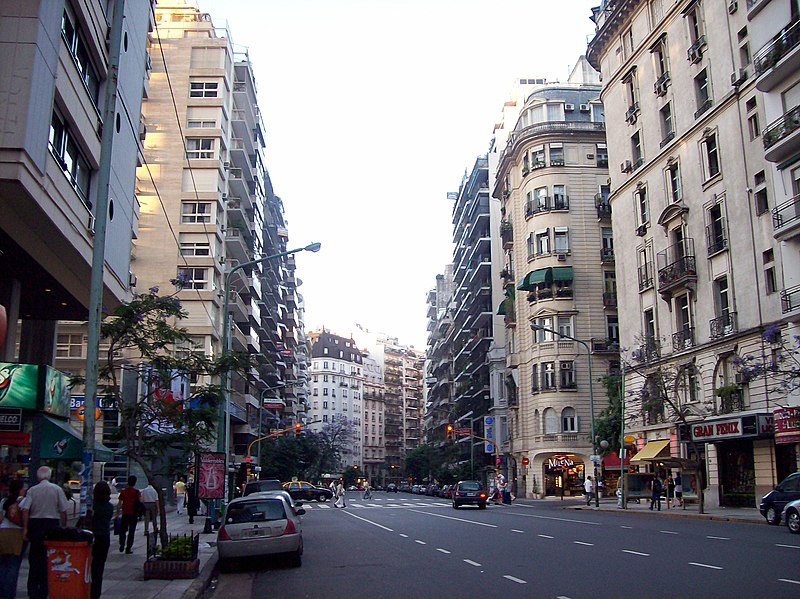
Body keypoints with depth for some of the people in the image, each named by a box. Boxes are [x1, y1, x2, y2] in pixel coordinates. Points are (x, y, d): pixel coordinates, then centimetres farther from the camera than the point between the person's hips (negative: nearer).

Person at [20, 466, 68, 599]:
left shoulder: (32, 490, 0)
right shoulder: (57, 489, -2)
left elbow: (25, 510, -8)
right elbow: (63, 511, -3)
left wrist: (25, 528, -4)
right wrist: (63, 527, 6)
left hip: (35, 523, 2)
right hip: (52, 524, -2)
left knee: (34, 556, 13)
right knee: (48, 558, 5)